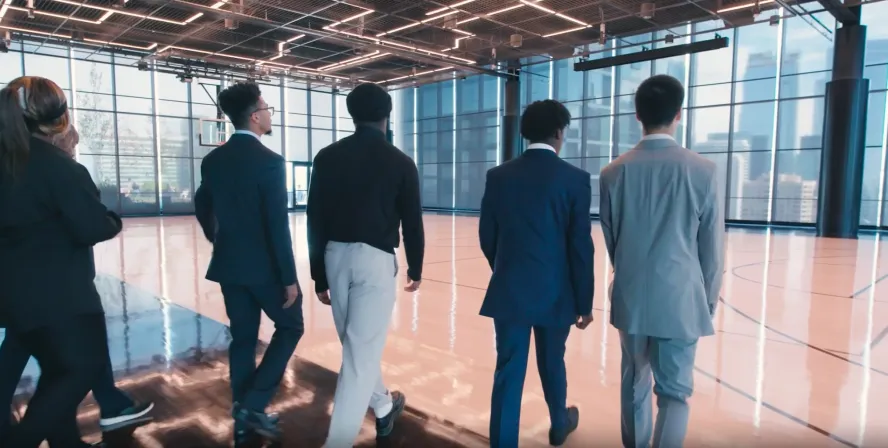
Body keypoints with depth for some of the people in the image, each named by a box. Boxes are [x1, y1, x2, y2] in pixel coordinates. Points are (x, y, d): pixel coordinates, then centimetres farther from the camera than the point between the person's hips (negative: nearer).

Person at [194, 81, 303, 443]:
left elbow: (202, 206, 17)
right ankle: (253, 406, 5)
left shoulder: (213, 160, 5)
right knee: (290, 326, 12)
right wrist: (289, 278, -15)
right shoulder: (269, 161, -17)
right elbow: (278, 226, -20)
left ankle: (243, 418, 23)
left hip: (229, 264, 7)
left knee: (243, 337, 15)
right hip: (264, 265, -6)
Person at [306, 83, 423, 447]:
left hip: (337, 256, 5)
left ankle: (383, 406, 44)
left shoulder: (327, 157, 3)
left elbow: (315, 222, 3)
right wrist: (415, 268, 14)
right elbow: (412, 223, -1)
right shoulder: (400, 162, -4)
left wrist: (319, 276, 11)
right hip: (375, 259, -4)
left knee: (357, 344, 22)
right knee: (362, 351, 1)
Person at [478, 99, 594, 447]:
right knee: (552, 364, 21)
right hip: (555, 292, 0)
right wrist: (584, 301, 1)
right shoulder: (575, 179, -8)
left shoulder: (498, 176, -1)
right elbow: (581, 247, -8)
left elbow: (487, 237, 3)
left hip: (509, 290, 1)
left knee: (508, 372, 7)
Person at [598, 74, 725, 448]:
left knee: (634, 383, 19)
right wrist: (709, 299, 12)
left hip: (630, 297, 3)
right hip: (681, 299, -2)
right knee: (674, 391, 8)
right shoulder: (702, 170, -9)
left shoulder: (614, 173, -3)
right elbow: (712, 247, -3)